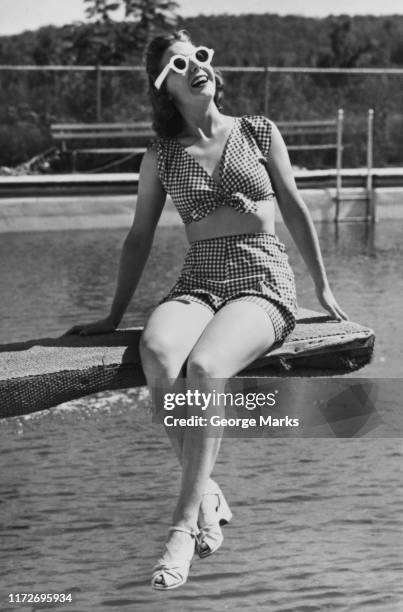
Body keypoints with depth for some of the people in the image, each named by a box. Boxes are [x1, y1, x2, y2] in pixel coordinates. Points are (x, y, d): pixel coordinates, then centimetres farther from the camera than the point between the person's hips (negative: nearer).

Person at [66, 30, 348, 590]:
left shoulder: (259, 133, 8)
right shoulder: (161, 158, 11)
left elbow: (295, 210, 13)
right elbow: (139, 238, 17)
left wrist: (324, 288, 15)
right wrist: (114, 314, 16)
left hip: (264, 282, -2)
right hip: (198, 284, 2)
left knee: (204, 366, -35)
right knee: (157, 355, -34)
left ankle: (184, 524, -28)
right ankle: (209, 499, -20)